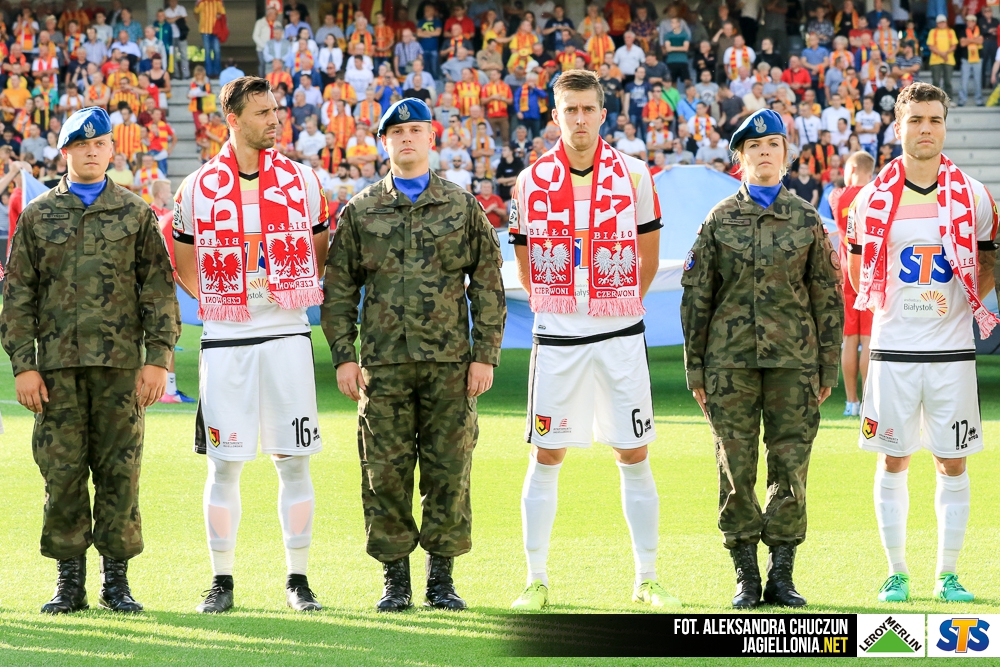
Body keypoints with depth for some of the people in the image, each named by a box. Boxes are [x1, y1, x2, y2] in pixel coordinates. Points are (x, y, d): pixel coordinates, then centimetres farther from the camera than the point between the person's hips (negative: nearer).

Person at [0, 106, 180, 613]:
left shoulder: (136, 214, 11)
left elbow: (159, 291, 7)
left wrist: (158, 359, -3)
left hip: (120, 363, 0)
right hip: (58, 363, 0)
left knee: (120, 469, -1)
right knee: (61, 472, -2)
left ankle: (116, 580, 5)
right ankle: (69, 581, 4)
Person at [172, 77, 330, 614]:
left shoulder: (301, 182, 5)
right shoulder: (198, 189, 1)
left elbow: (321, 252, 16)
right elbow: (183, 264, 13)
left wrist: (292, 296, 6)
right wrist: (222, 303, 6)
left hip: (286, 335, 1)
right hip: (225, 342, -1)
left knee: (294, 462, 1)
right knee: (224, 465, 0)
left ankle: (298, 579, 8)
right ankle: (221, 581, 8)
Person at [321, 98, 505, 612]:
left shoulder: (463, 207, 9)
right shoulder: (359, 212, 10)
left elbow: (488, 286, 7)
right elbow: (338, 290, 9)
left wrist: (484, 355, -1)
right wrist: (344, 357, 0)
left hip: (450, 362, 0)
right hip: (383, 362, 0)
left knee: (448, 469, 0)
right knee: (386, 473, -2)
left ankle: (441, 578, 8)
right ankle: (395, 579, 7)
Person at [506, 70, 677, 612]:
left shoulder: (633, 175, -1)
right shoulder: (532, 181, 0)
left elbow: (648, 256, 10)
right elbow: (526, 263, 11)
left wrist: (618, 307, 11)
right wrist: (555, 309, 10)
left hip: (620, 337, 0)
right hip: (557, 338, 0)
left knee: (634, 458, 2)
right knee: (545, 458, 1)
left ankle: (647, 580, 8)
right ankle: (536, 581, 8)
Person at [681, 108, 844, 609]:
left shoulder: (807, 220, 8)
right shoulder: (720, 220, 7)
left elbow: (827, 297, 10)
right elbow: (695, 296, 7)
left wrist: (828, 366, 5)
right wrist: (695, 369, 3)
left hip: (793, 360, 0)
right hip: (731, 361, 0)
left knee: (791, 467, -2)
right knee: (736, 469, -1)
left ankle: (782, 576, 6)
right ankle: (745, 578, 6)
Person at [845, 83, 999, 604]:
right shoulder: (874, 198, 1)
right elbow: (858, 271, 13)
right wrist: (887, 306, 4)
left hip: (951, 350, 0)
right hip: (893, 348, 0)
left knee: (952, 463, 2)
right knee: (892, 461, 3)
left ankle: (948, 575, 10)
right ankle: (896, 572, 11)